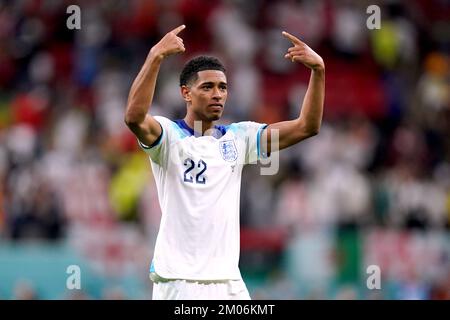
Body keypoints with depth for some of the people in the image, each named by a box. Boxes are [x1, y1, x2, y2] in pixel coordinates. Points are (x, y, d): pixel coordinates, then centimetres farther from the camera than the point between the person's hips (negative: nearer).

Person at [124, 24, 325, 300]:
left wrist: (318, 70, -6)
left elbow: (306, 127, 6)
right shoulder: (170, 135, -3)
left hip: (229, 283, 5)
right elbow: (135, 118, -25)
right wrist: (155, 57, -33)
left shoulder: (238, 138, 11)